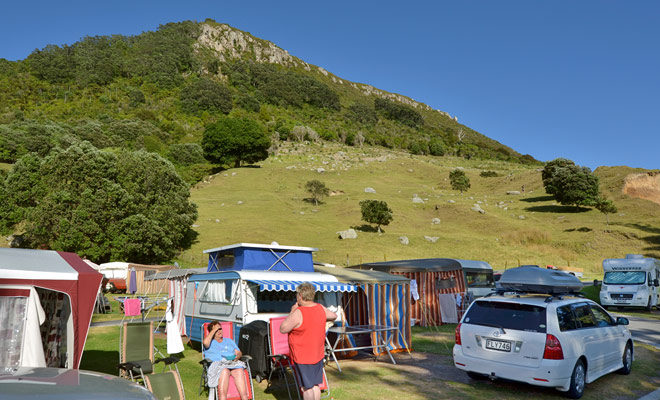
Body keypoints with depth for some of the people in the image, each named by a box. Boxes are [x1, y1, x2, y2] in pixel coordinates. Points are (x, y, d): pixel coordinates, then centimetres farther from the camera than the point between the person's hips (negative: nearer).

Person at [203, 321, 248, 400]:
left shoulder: (229, 341, 34)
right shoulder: (210, 342, 23)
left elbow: (239, 353, 24)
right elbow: (205, 342, -4)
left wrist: (237, 357, 0)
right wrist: (214, 330, 5)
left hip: (233, 363, 3)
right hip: (217, 363, -2)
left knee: (239, 371, -32)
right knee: (224, 371, -39)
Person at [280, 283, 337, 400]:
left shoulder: (298, 313, -23)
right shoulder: (320, 308, -1)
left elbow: (282, 329, -16)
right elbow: (334, 316, 18)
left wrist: (292, 312, -10)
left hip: (303, 357, -7)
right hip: (318, 355, 7)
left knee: (307, 387, 3)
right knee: (315, 385, 17)